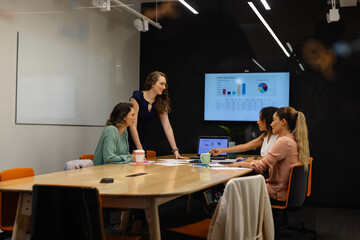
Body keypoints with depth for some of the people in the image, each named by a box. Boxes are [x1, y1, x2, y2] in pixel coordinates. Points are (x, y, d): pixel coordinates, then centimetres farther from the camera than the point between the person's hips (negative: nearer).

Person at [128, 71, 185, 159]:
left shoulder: (161, 102, -2)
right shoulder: (137, 98, -19)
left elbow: (167, 127, -3)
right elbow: (132, 126, -21)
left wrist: (175, 150, -10)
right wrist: (140, 150, -25)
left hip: (141, 141, 6)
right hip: (128, 140, -5)